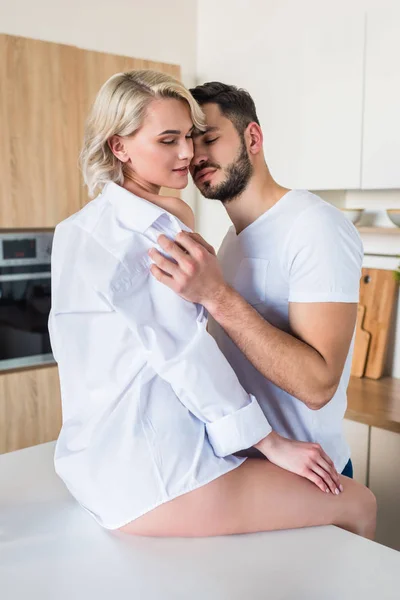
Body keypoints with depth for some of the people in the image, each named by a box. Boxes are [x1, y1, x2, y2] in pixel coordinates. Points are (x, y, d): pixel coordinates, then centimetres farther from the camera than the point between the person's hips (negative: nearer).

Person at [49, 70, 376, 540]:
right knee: (358, 504, -2)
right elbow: (186, 354, -19)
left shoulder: (80, 228, 13)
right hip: (148, 475, -10)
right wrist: (272, 444, -11)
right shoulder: (142, 231, -17)